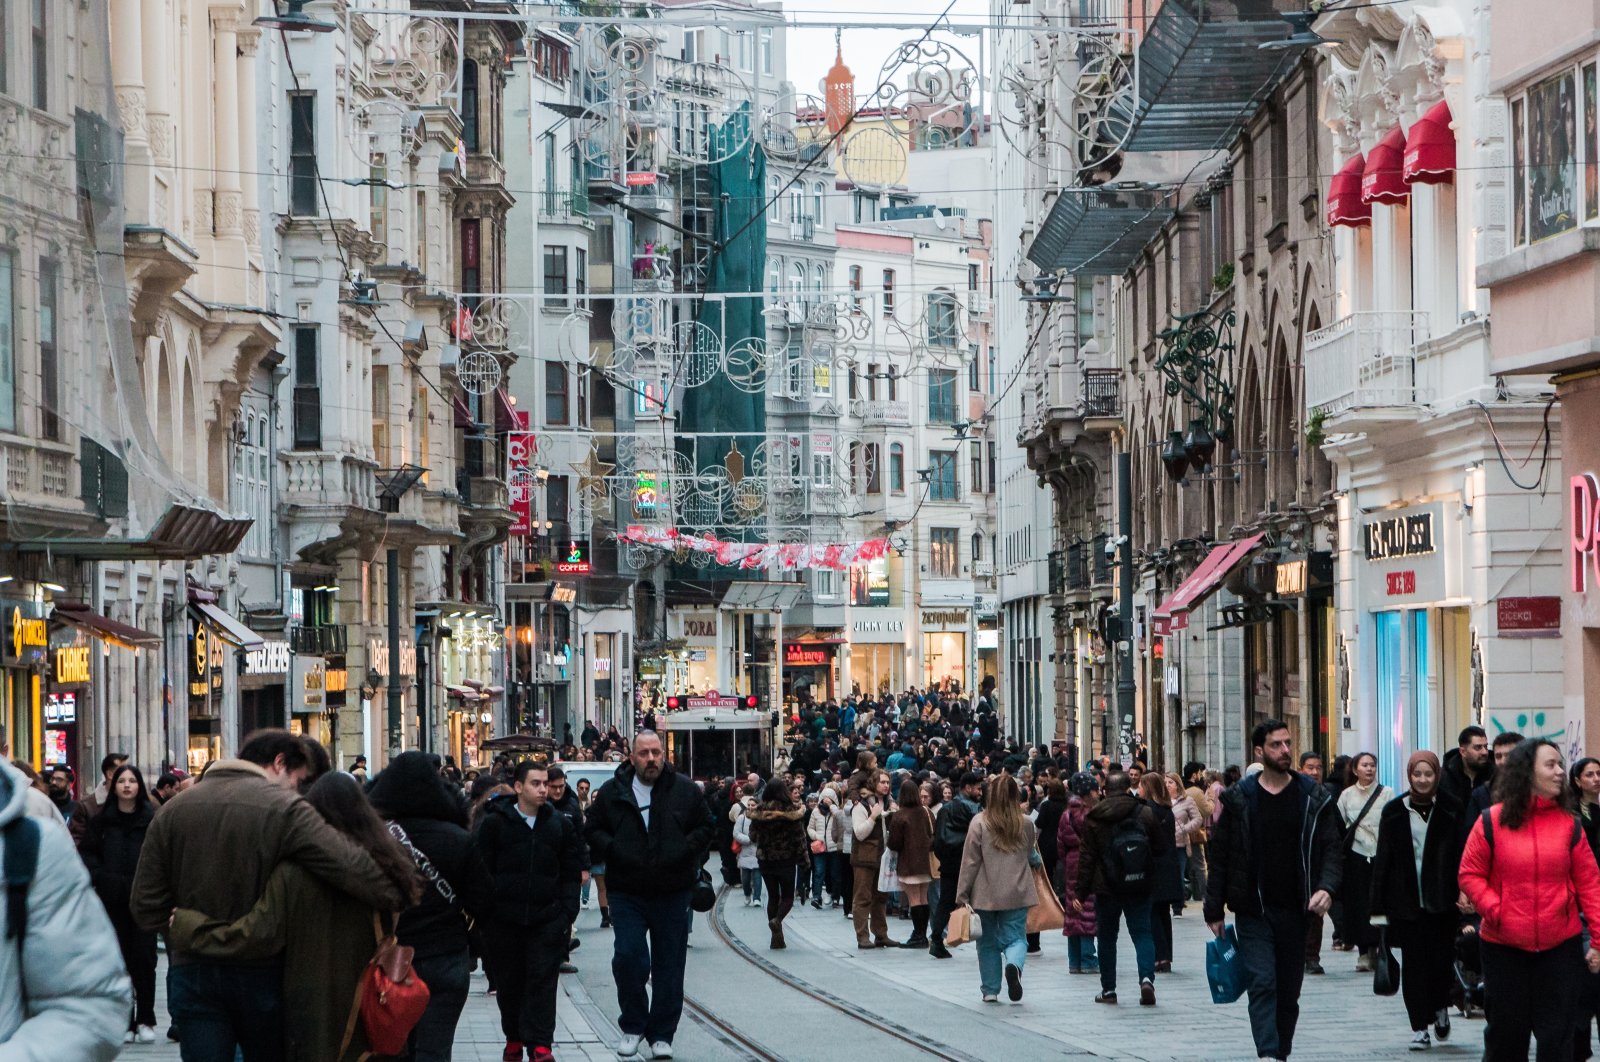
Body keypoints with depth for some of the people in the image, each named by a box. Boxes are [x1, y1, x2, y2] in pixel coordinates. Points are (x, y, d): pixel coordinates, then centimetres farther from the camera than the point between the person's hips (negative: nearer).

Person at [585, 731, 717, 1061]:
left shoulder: (686, 790, 2)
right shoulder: (612, 792, 2)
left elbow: (706, 827, 7)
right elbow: (592, 830, 7)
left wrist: (684, 852, -8)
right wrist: (614, 852, -10)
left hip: (672, 894, 1)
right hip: (627, 894, -1)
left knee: (669, 966, 4)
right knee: (629, 956, -12)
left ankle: (662, 1034, 15)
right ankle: (633, 1026, 8)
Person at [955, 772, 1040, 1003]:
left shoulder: (979, 823, -9)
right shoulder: (1026, 824, -2)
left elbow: (970, 861, -7)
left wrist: (962, 894, -1)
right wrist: (1039, 862, 38)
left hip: (985, 895, -1)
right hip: (1017, 894, 1)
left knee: (988, 942, 13)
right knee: (1016, 937, 5)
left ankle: (990, 989, 17)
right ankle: (1014, 965, -27)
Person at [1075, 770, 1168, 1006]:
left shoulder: (1093, 818, -5)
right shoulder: (1146, 813, -3)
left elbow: (1087, 858, -4)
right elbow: (1162, 848, 1)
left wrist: (1081, 892, -1)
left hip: (1106, 889, 0)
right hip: (1139, 888, 0)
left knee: (1107, 938, 11)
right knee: (1142, 933, 4)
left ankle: (1108, 989, 13)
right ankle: (1146, 977, -19)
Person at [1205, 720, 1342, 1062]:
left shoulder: (1314, 798, 4)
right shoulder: (1238, 799, 1)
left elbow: (1332, 849, 4)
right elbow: (1220, 856, 4)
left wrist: (1326, 888, -16)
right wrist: (1214, 911, 2)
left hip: (1295, 911, 2)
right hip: (1253, 912, -2)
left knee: (1289, 992, 9)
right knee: (1262, 983, -14)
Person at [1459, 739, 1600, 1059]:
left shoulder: (1568, 823, 1)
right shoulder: (1492, 821, -3)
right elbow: (1470, 874, 1)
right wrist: (1494, 911, -14)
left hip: (1561, 947, 1)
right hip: (1503, 946, -1)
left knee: (1556, 1033, 2)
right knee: (1507, 1031, 10)